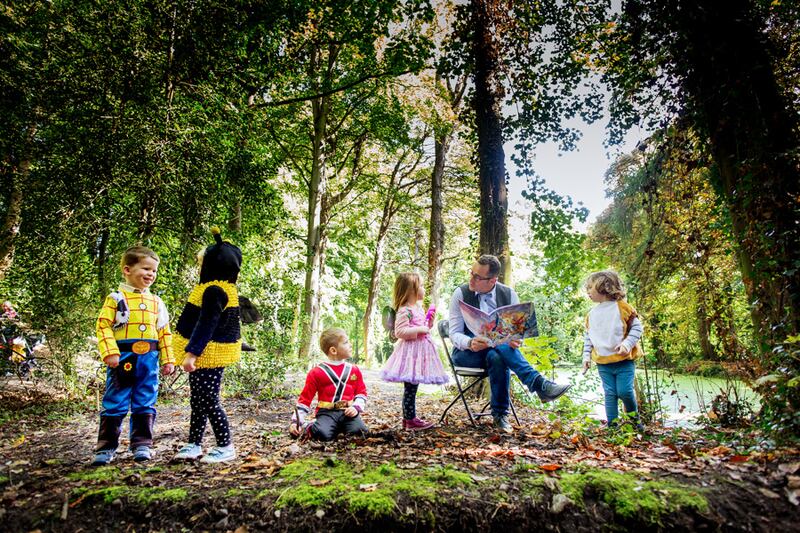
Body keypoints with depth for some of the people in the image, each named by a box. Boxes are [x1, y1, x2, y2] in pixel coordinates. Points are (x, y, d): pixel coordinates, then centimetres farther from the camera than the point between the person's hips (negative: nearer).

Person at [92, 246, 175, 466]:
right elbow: (103, 326, -7)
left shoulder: (156, 302, 12)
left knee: (145, 405, 8)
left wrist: (168, 360, 9)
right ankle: (106, 447, 16)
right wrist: (110, 353, -18)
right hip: (123, 358, -3)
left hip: (149, 359, 4)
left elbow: (164, 333, 13)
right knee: (114, 404, 4)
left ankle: (142, 444, 18)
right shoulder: (116, 298, -1)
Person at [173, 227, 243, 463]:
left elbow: (206, 325, -25)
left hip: (209, 354, -11)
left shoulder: (214, 291, -20)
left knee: (208, 401, -2)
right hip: (207, 353, 11)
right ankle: (194, 444, 30)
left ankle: (226, 447, 9)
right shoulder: (219, 288, 12)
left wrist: (192, 353, -25)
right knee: (197, 400, 18)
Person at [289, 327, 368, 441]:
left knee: (360, 432, -26)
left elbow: (361, 392, 17)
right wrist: (296, 421, -3)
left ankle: (341, 428, 4)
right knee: (323, 434, -31)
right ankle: (308, 427, 1)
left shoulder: (354, 370, 11)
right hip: (327, 412, -2)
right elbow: (305, 398, 4)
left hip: (348, 412, 3)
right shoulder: (317, 372, 1)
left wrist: (356, 407, -3)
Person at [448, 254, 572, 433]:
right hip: (466, 353, -2)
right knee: (497, 345, -35)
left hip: (498, 351, 2)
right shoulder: (461, 294, -6)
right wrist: (470, 343, -33)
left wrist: (516, 340, -26)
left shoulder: (509, 294, 1)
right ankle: (538, 384, -41)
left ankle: (500, 415, -31)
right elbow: (454, 333, -9)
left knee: (497, 358, -37)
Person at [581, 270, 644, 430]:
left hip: (624, 360, -4)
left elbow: (637, 328, -5)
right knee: (610, 394, 5)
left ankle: (634, 416, 22)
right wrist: (586, 356, 9)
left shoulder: (622, 307, -5)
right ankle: (612, 424, 12)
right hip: (603, 363, 4)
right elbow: (588, 337, 16)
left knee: (625, 391, -6)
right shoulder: (592, 314, 10)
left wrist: (627, 344, -18)